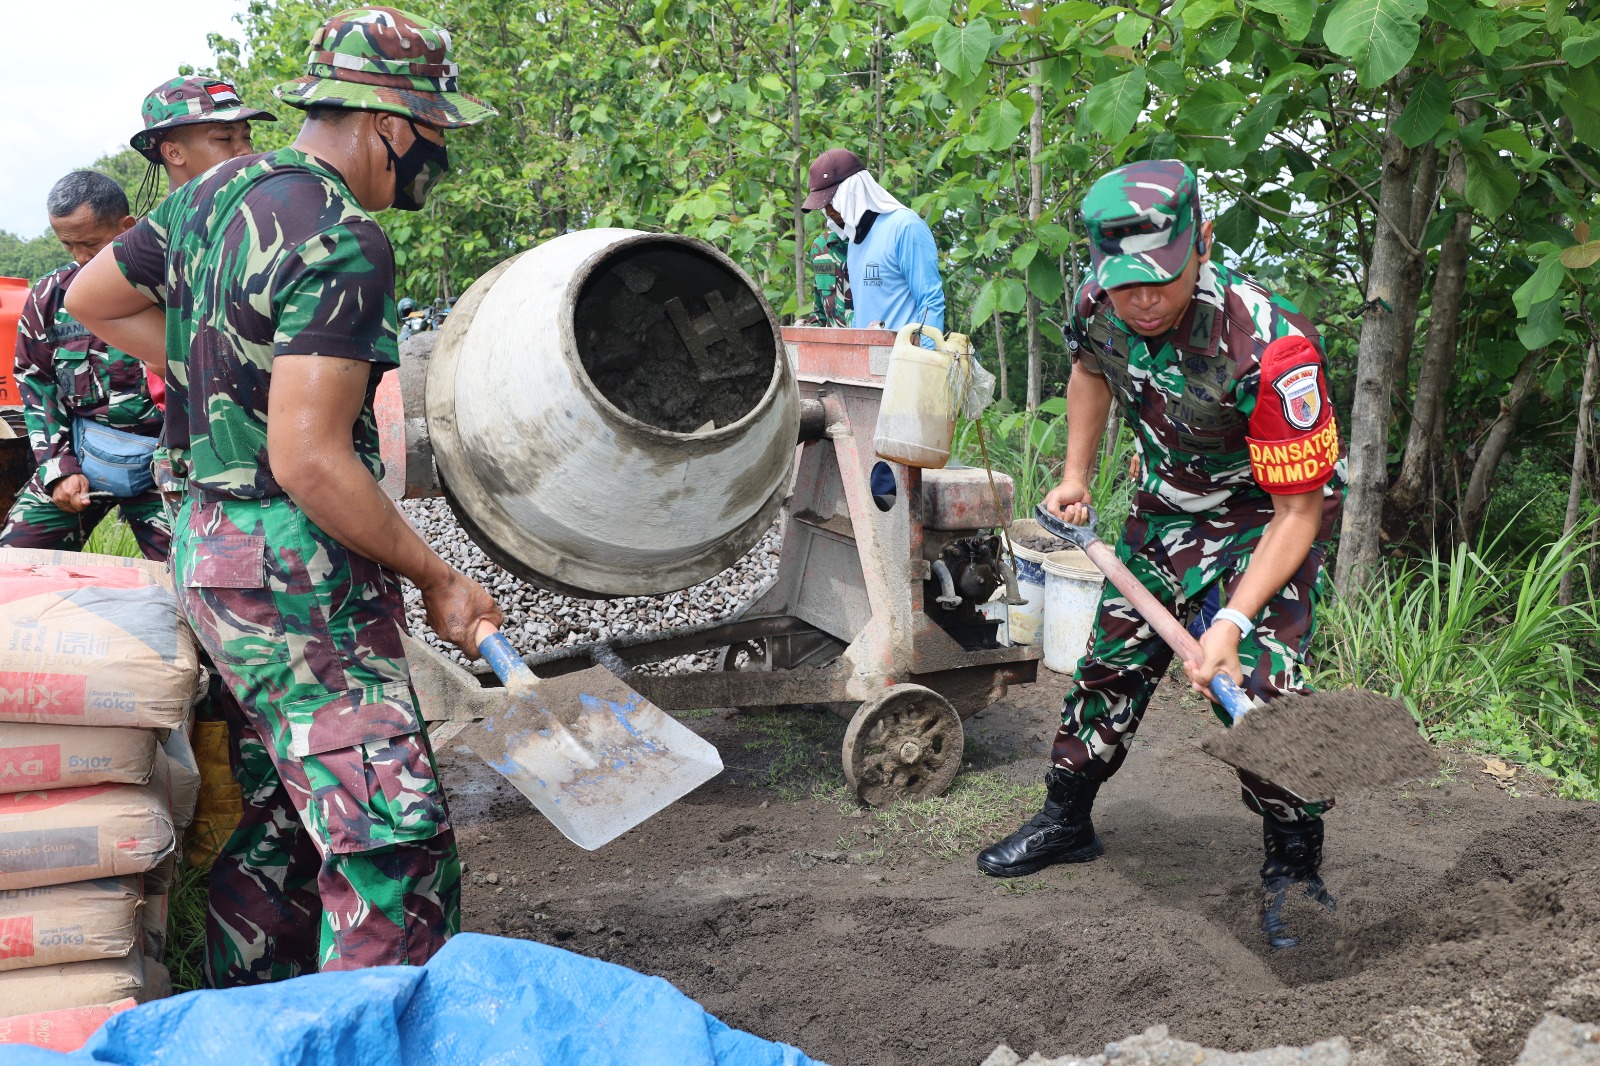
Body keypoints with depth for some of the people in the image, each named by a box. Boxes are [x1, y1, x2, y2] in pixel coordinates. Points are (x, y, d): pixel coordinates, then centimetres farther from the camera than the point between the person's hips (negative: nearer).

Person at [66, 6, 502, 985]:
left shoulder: (222, 190, 10)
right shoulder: (343, 244, -19)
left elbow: (95, 299, 24)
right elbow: (310, 462, -24)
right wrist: (438, 579, -15)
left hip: (216, 539, 10)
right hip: (299, 572, -10)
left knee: (280, 824, 20)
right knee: (396, 856, -8)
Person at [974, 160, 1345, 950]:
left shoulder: (1268, 345, -37)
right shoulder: (1098, 304, -19)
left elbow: (1298, 509, -30)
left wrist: (1234, 620, -38)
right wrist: (1074, 478, 4)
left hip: (1266, 519, -6)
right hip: (1164, 509, 6)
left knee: (1258, 685, -19)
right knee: (1111, 661, 12)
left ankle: (1294, 869, 1)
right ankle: (1065, 820, 32)